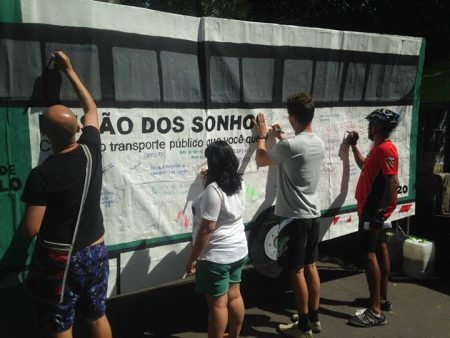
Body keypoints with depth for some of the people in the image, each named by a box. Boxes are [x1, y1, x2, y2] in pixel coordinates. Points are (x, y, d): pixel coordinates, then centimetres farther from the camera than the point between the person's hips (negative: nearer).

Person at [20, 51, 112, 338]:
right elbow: (92, 108, 10)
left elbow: (30, 230, -16)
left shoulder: (42, 175, -21)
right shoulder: (91, 151, -9)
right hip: (95, 253, 5)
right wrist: (69, 70, 18)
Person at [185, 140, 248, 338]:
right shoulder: (239, 184, 2)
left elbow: (207, 228, -24)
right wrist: (209, 180, 27)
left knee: (217, 303, 3)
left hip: (216, 256, -8)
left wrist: (193, 258, -15)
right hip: (238, 251, 8)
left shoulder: (213, 190, -23)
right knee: (234, 296, 19)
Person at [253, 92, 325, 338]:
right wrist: (281, 137, 29)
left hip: (294, 217, -8)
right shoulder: (319, 144, 4)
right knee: (310, 266, 17)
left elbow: (261, 160, -3)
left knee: (296, 271, 4)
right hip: (313, 215, 8)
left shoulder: (289, 146, -21)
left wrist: (262, 135, 11)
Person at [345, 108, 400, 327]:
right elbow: (365, 166, 30)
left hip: (373, 209, -11)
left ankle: (375, 312, -8)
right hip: (372, 208, 11)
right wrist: (353, 146, 24)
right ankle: (383, 299, 27)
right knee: (380, 249, 15)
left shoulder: (386, 149, -19)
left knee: (368, 254, -11)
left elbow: (393, 183, -26)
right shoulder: (379, 148, 13)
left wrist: (380, 210, -28)